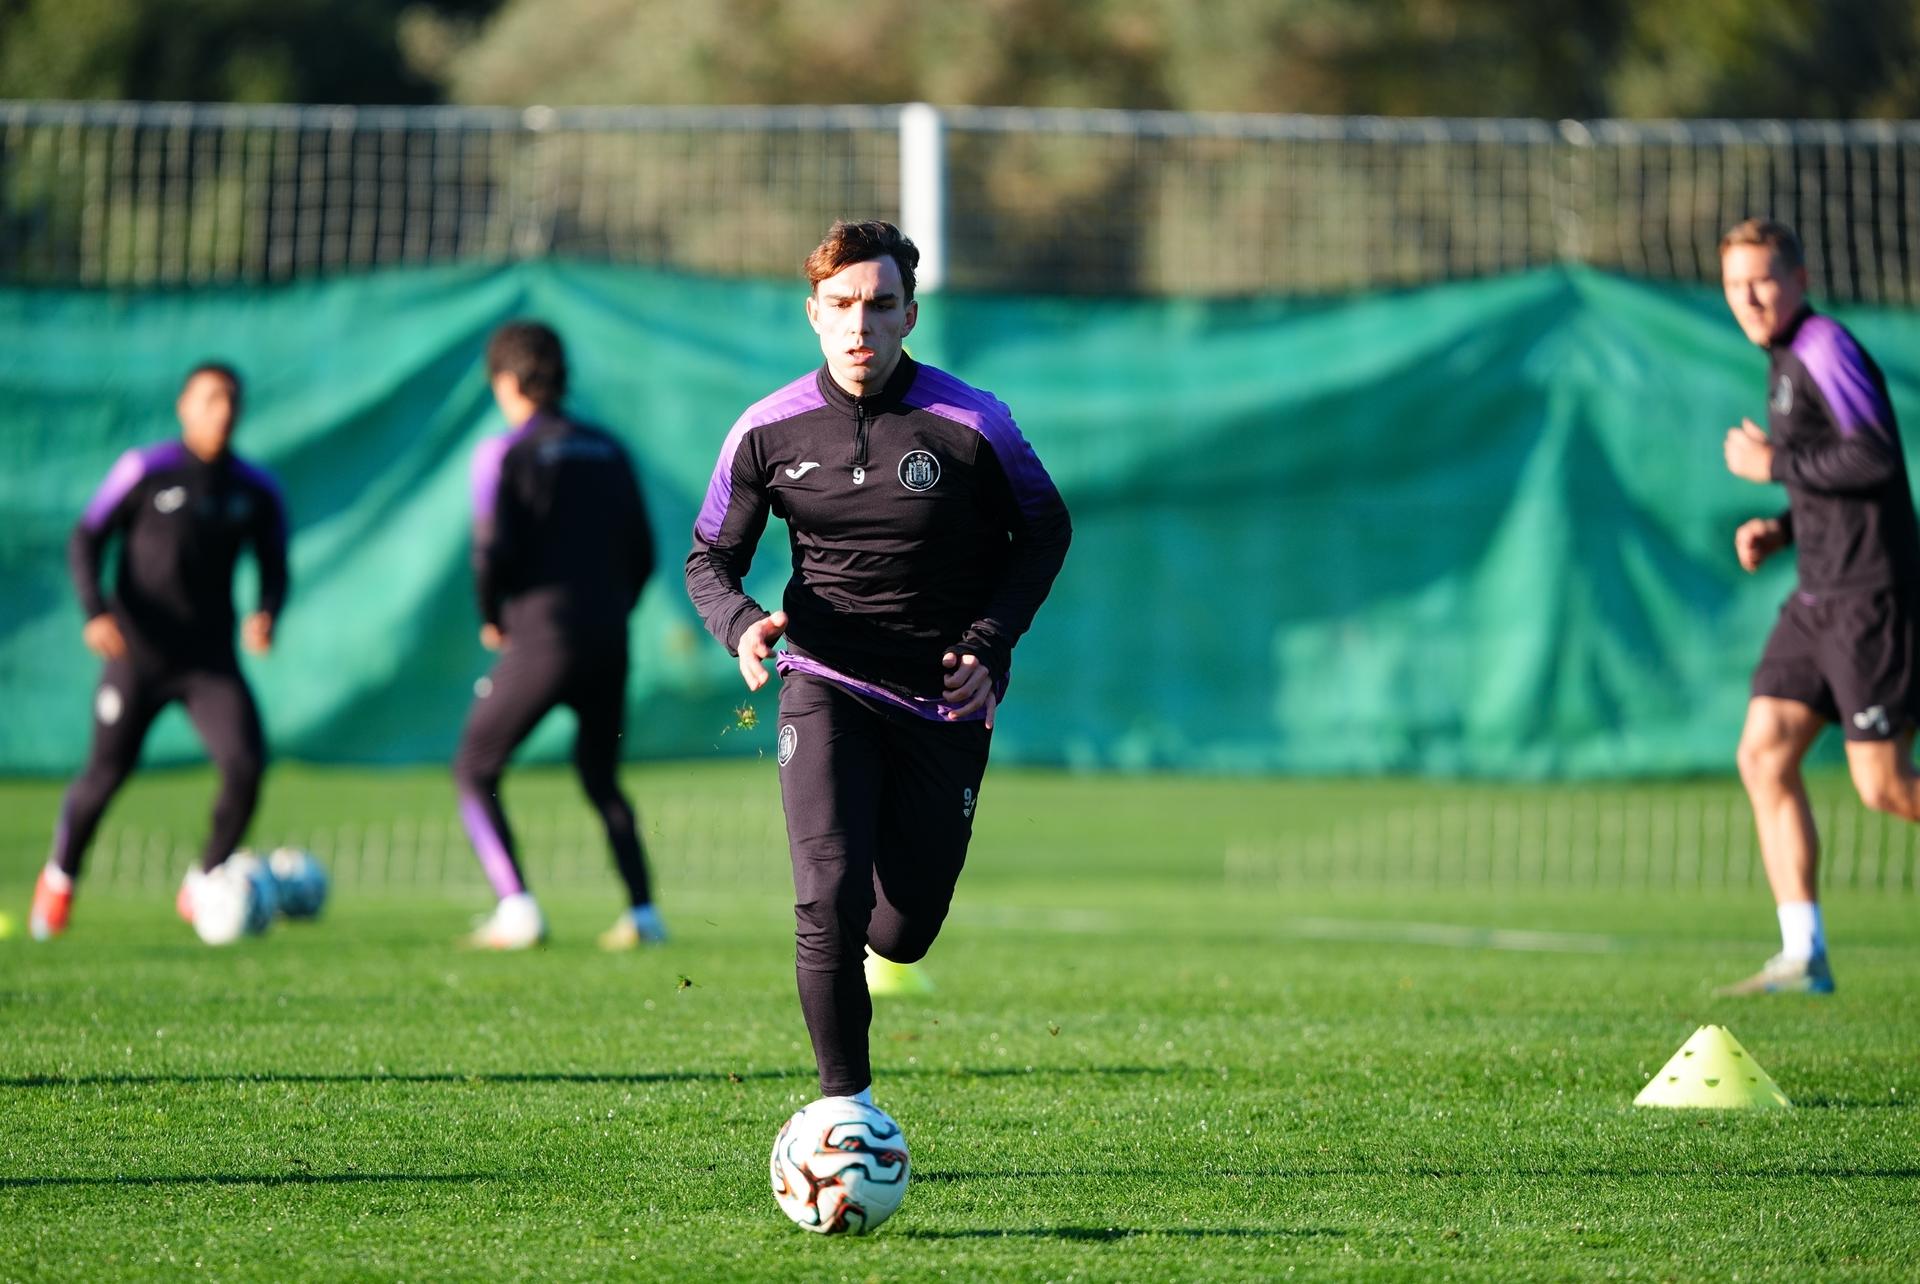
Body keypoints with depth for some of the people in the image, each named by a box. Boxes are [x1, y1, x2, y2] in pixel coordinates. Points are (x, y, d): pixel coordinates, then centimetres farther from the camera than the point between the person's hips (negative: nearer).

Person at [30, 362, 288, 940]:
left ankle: (201, 889, 5)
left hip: (211, 660, 2)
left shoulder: (256, 490, 4)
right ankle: (59, 879, 28)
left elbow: (274, 567, 12)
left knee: (246, 765, -15)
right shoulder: (145, 470, -5)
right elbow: (86, 539, -3)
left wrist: (266, 614, -9)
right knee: (107, 772, 0)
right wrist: (95, 612, -17)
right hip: (137, 653, -2)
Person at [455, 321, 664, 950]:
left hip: (543, 639, -6)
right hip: (609, 647, 6)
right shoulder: (608, 451, 12)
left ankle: (517, 909, -8)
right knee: (601, 779, 20)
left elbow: (493, 551, -14)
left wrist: (491, 620, 3)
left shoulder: (505, 454, -5)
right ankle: (643, 911, 7)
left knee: (475, 770, 6)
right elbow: (642, 551, 11)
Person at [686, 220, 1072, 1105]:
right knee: (829, 903, -21)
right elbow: (709, 558, 6)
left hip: (944, 701, 0)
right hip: (827, 689, 0)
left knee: (902, 934, 4)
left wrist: (990, 640, -9)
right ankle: (845, 1105, -8)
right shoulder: (769, 430, -4)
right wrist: (741, 625, -16)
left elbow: (1044, 532, 5)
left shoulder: (971, 424, -9)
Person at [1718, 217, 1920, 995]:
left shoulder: (1825, 351, -12)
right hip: (1818, 594, 10)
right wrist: (1778, 531, 12)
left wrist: (1774, 464, -13)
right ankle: (1804, 957, 0)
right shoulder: (1787, 364, 18)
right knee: (1763, 756, 0)